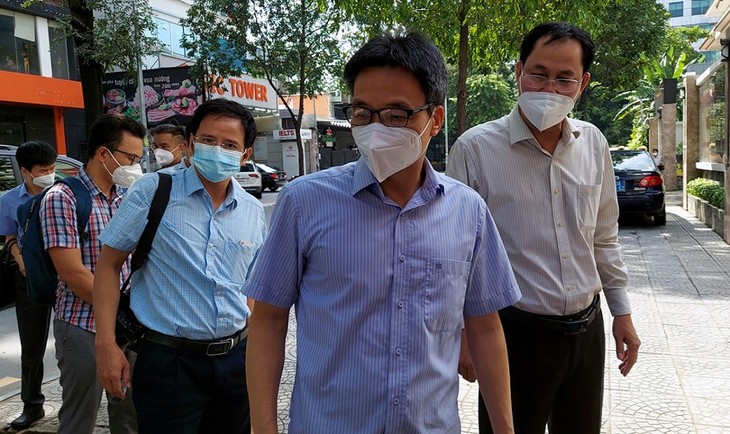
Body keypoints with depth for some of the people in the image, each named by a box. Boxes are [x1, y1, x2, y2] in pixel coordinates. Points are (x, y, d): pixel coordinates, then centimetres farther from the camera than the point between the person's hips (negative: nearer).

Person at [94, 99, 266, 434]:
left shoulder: (254, 211, 6)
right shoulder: (152, 191, -6)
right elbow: (109, 265, -3)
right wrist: (106, 345, -9)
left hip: (237, 359, 4)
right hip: (169, 359, -4)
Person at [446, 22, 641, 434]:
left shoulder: (594, 143, 2)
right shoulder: (476, 148, -13)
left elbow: (605, 237, 13)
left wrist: (622, 310, 14)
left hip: (587, 328, 5)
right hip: (515, 333, -5)